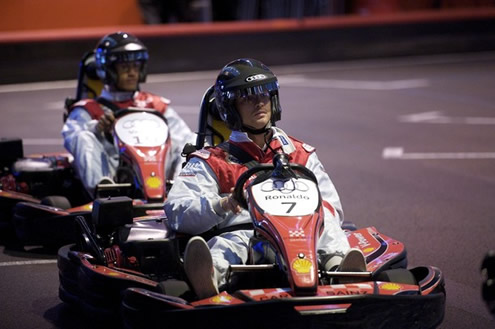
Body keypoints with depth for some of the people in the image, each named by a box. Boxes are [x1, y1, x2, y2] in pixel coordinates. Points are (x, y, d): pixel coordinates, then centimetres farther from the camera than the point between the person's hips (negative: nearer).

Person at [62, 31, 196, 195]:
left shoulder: (156, 105, 27)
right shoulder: (89, 110, 20)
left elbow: (184, 138, 13)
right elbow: (70, 137, -1)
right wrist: (97, 129, -21)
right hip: (112, 173, -2)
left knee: (194, 140, -18)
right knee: (84, 138, -25)